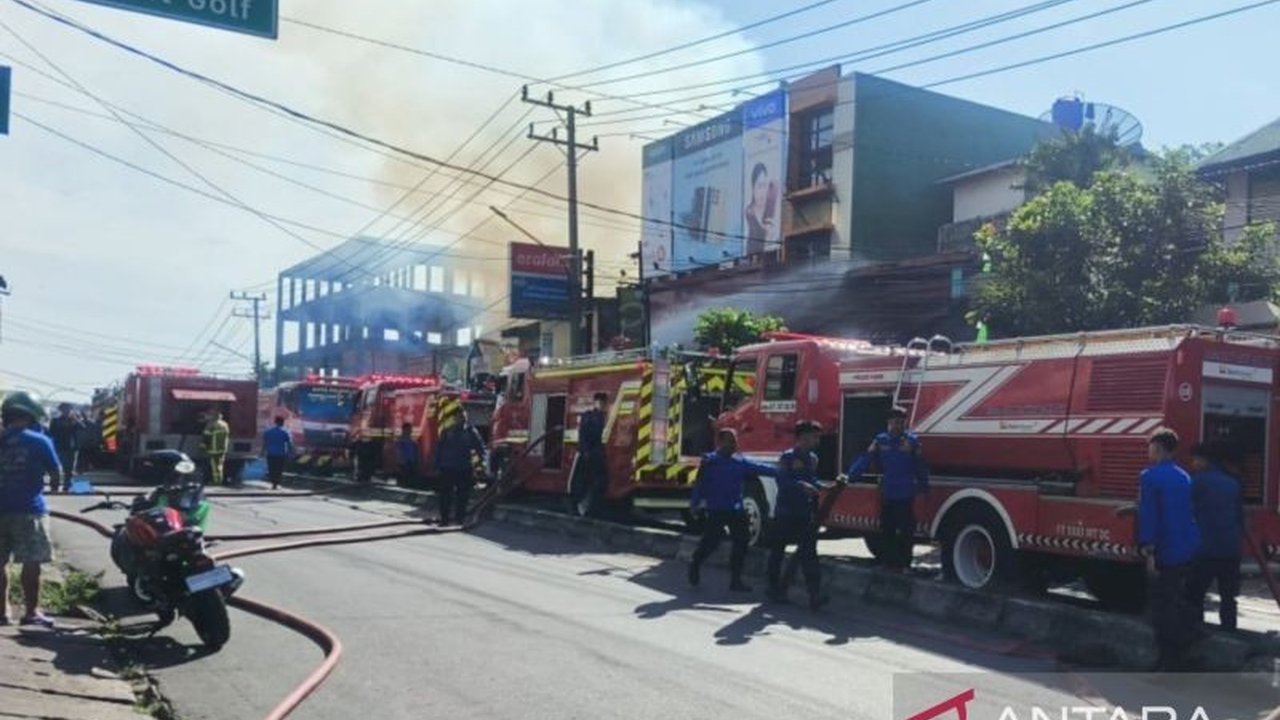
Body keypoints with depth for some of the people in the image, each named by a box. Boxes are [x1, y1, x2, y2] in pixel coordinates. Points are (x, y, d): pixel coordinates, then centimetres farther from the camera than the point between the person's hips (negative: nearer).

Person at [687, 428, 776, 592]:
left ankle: (735, 579, 11)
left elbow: (759, 468, 1)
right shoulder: (709, 462, -4)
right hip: (715, 511, -5)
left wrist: (781, 472, -9)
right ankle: (695, 565, 26)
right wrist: (695, 504, -9)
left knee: (741, 542, 2)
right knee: (710, 542, -2)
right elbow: (700, 485, -3)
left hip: (736, 511, 5)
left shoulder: (740, 463, 8)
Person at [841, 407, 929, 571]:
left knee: (906, 531, 2)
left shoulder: (913, 441, -2)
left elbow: (921, 467, 1)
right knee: (887, 531, 8)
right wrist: (849, 475, -12)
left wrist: (923, 488, -1)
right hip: (887, 495, 2)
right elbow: (866, 459, -2)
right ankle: (889, 563, 18)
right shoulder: (880, 440, 3)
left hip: (906, 495, -2)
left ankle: (904, 564, 11)